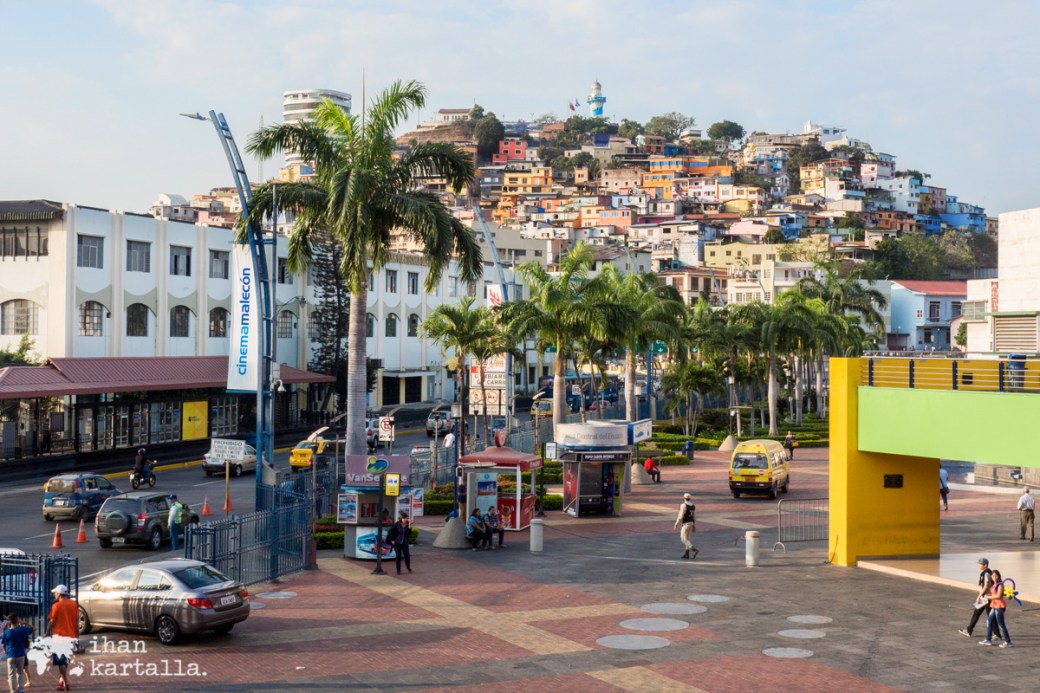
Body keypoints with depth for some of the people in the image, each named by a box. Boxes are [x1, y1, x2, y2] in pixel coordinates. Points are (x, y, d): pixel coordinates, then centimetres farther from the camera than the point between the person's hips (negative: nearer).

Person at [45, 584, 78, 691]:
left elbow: (51, 622, -7)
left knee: (60, 661, -1)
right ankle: (62, 679, 26)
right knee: (65, 660, 19)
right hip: (71, 635, 5)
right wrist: (77, 634, 13)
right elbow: (77, 619, 5)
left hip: (59, 635, -5)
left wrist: (47, 634, 5)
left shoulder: (56, 606, -11)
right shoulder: (73, 604, 2)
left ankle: (65, 683, -6)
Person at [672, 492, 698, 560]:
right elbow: (694, 516, 12)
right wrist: (694, 526, 18)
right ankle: (687, 554, 16)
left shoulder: (683, 505, -15)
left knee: (684, 539, -4)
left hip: (686, 524, -8)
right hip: (692, 523, 8)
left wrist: (676, 524, -9)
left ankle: (694, 549, -21)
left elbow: (680, 516, -16)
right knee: (688, 539, 13)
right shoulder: (693, 506, 7)